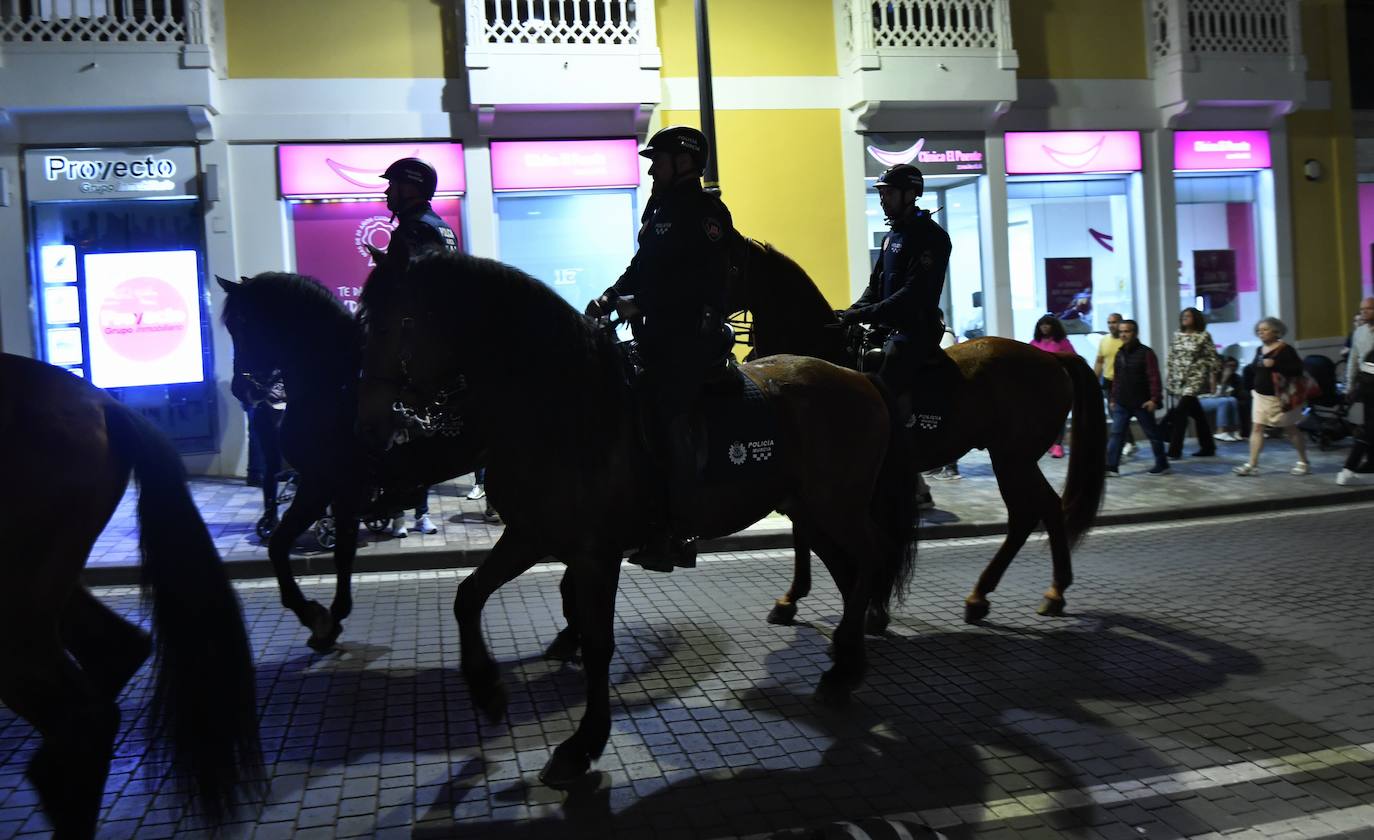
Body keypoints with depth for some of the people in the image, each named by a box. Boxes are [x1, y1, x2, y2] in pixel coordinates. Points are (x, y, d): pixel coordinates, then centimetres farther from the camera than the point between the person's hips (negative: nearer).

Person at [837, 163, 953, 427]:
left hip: (916, 329, -9)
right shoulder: (891, 236, 18)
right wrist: (852, 312, -1)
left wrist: (864, 314, -26)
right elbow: (875, 285, 19)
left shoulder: (931, 237, -11)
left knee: (886, 386, -26)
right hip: (887, 328, 9)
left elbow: (913, 293, -21)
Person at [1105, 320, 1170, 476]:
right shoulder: (1119, 354, 10)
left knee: (1152, 434, 7)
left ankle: (1162, 464, 20)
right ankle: (1111, 466, -3)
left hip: (1142, 403, -5)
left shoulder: (1146, 353, -10)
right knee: (1116, 434, -2)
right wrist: (1114, 398, 14)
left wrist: (1154, 399, -21)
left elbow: (1154, 378, -15)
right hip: (1121, 404, 5)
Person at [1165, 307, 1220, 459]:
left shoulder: (1204, 336, -4)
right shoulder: (1177, 335, 10)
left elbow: (1211, 358, -4)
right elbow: (1171, 358, 13)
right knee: (1196, 413, 11)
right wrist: (1170, 379, 10)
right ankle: (1208, 447, 20)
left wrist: (1212, 378, -8)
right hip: (1179, 379, 5)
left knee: (1180, 410, -14)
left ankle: (1174, 449, -12)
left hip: (1196, 377, -5)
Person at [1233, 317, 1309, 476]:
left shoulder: (1285, 350, -12)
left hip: (1279, 397, -6)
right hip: (1260, 396, 6)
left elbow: (1297, 369, -21)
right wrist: (1253, 388, 13)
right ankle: (1252, 464, -3)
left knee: (1291, 429, 7)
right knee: (1256, 428, -2)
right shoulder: (1259, 350, 9)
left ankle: (1303, 462, 21)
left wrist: (1275, 364, -27)